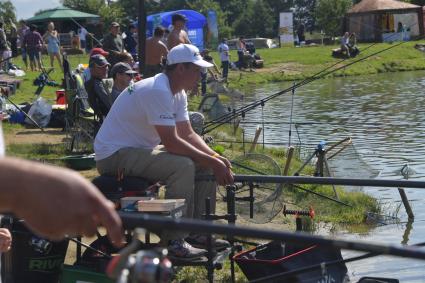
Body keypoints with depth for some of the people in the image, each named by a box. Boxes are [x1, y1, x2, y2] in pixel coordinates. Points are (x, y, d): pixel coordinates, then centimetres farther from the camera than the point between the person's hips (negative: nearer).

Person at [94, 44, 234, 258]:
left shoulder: (178, 93, 7)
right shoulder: (157, 91, -24)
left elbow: (188, 135, 8)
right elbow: (171, 143, -28)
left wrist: (216, 158, -8)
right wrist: (212, 162, -23)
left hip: (143, 149, 10)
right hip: (114, 154, -10)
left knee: (205, 164, 2)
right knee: (183, 166, -30)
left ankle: (198, 231, 9)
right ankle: (173, 241, -21)